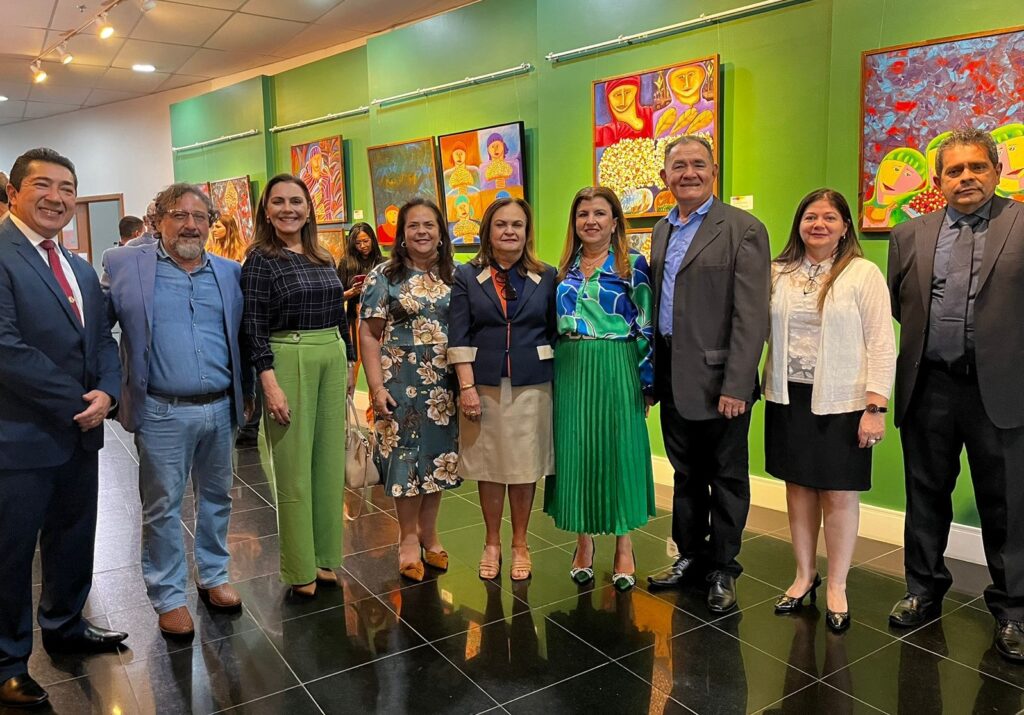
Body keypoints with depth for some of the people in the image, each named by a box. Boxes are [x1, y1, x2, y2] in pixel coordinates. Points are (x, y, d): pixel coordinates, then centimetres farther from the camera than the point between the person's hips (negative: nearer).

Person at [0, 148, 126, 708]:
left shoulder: (80, 269, 13)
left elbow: (102, 340, 11)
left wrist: (106, 393, -8)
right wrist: (78, 401, -16)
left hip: (80, 432, 8)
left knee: (74, 540, 21)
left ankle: (64, 625, 42)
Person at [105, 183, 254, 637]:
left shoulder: (231, 273, 7)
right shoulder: (124, 267, -2)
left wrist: (245, 395, 10)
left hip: (220, 409, 3)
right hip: (163, 414, -3)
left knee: (217, 497, 16)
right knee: (162, 508, 7)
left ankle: (214, 576, 34)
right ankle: (168, 597, 23)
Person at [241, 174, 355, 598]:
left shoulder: (324, 258, 11)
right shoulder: (260, 260, -6)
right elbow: (253, 329, -10)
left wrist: (348, 363, 15)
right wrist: (270, 384, -17)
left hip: (332, 359, 6)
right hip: (288, 361, -6)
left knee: (329, 462, 11)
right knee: (294, 467, 2)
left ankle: (326, 557, 24)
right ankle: (299, 570, 14)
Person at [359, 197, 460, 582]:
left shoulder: (454, 276, 7)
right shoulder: (384, 276, -3)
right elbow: (369, 336, -5)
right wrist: (377, 386, -12)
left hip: (444, 383, 3)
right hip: (401, 381, -3)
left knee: (437, 454, 10)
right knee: (406, 454, 4)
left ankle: (428, 532, 26)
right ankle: (409, 537, 21)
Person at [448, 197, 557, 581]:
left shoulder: (547, 276, 5)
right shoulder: (467, 276, 3)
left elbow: (555, 333, 6)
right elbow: (459, 336, -2)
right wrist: (467, 386, -9)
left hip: (532, 386, 0)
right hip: (484, 385, 0)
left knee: (525, 467, 7)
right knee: (489, 466, 8)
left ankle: (520, 544, 23)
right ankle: (491, 543, 25)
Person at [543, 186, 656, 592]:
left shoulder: (633, 265, -2)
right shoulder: (564, 267, 11)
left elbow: (646, 328, -4)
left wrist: (647, 382, -6)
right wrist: (552, 374, 11)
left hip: (616, 372, -4)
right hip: (570, 371, 4)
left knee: (618, 450, 3)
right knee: (575, 452, 6)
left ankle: (624, 547, 19)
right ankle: (584, 543, 22)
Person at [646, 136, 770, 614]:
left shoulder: (743, 230, -9)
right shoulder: (662, 231, 12)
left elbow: (751, 317, -14)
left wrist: (735, 386, -18)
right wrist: (652, 370, 10)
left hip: (718, 379, -6)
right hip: (673, 380, 6)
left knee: (726, 479, 9)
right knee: (686, 475, 18)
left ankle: (723, 570, 24)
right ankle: (690, 556, 34)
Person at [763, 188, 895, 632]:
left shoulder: (864, 273, -4)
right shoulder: (778, 273, 6)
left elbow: (881, 345, -7)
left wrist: (875, 406, -12)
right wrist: (758, 386, -3)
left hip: (841, 401, -3)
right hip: (788, 397, 3)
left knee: (838, 493, 5)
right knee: (798, 486, 12)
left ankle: (837, 587, 22)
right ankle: (804, 575, 29)